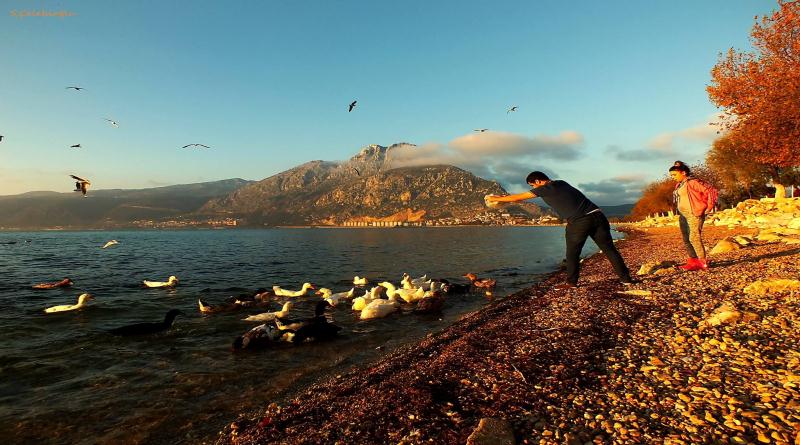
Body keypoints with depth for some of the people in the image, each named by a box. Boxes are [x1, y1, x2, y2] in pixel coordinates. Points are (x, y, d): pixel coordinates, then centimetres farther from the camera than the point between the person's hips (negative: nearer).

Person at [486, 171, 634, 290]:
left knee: (572, 254, 7)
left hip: (579, 222, -8)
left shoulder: (545, 189, 0)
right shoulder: (560, 184, 23)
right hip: (597, 215, 8)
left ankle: (571, 282, 14)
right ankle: (625, 278, 16)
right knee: (608, 248, 11)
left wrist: (496, 199, 17)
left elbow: (519, 197, 6)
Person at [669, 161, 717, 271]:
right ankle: (693, 261, 13)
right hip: (683, 215, 9)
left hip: (694, 214, -9)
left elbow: (711, 191, -15)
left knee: (694, 238, -12)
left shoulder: (692, 182, -11)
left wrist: (709, 207, -12)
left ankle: (703, 262, -5)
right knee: (686, 239, 8)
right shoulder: (679, 185, 14)